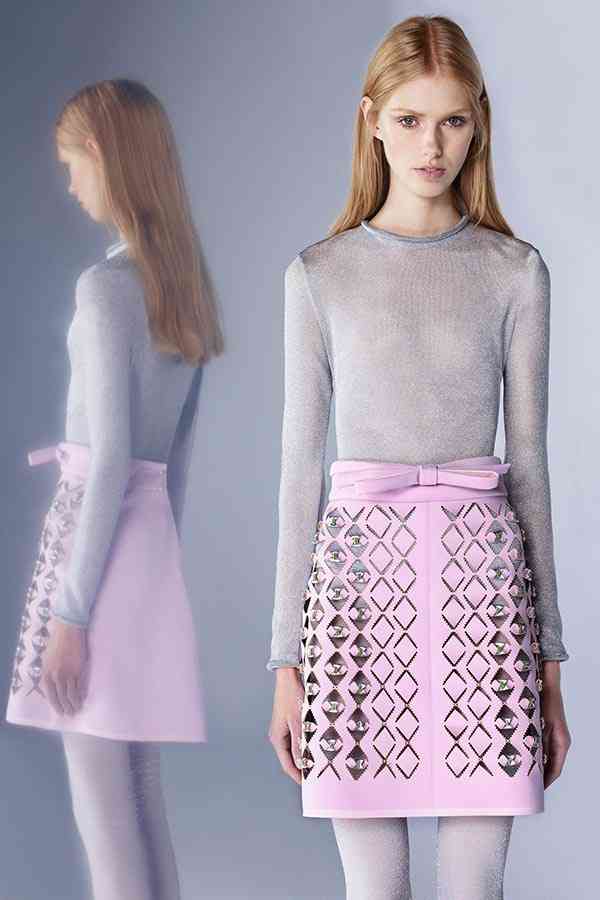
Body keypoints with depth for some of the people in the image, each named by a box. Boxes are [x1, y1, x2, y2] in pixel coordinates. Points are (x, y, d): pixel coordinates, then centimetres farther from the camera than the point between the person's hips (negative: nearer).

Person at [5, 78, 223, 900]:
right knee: (141, 800, 14)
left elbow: (110, 458, -18)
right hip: (154, 545, 8)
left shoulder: (107, 285, -14)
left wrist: (69, 610, -16)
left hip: (100, 536, -8)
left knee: (104, 806, -1)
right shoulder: (184, 284, 11)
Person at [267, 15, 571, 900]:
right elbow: (301, 463, 7)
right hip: (362, 563, 0)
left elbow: (530, 460, 8)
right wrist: (286, 659, 4)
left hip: (480, 564, 0)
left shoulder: (515, 272, 7)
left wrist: (549, 658, 7)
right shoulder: (321, 274, 6)